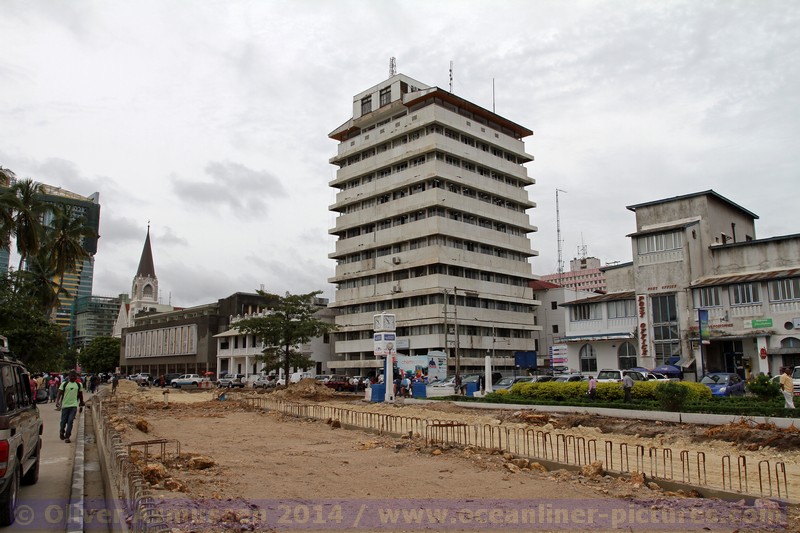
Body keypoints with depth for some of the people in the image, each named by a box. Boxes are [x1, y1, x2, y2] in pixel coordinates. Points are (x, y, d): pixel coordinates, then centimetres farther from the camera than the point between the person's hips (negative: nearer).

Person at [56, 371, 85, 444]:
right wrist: (57, 400, -19)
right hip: (65, 405, 0)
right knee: (64, 420, 7)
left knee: (70, 421, -8)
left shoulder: (79, 385, 6)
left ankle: (67, 437, -4)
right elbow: (60, 393, -3)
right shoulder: (64, 384, 1)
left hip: (74, 405, 0)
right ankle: (61, 432, 36)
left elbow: (80, 395, 15)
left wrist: (81, 405, 18)